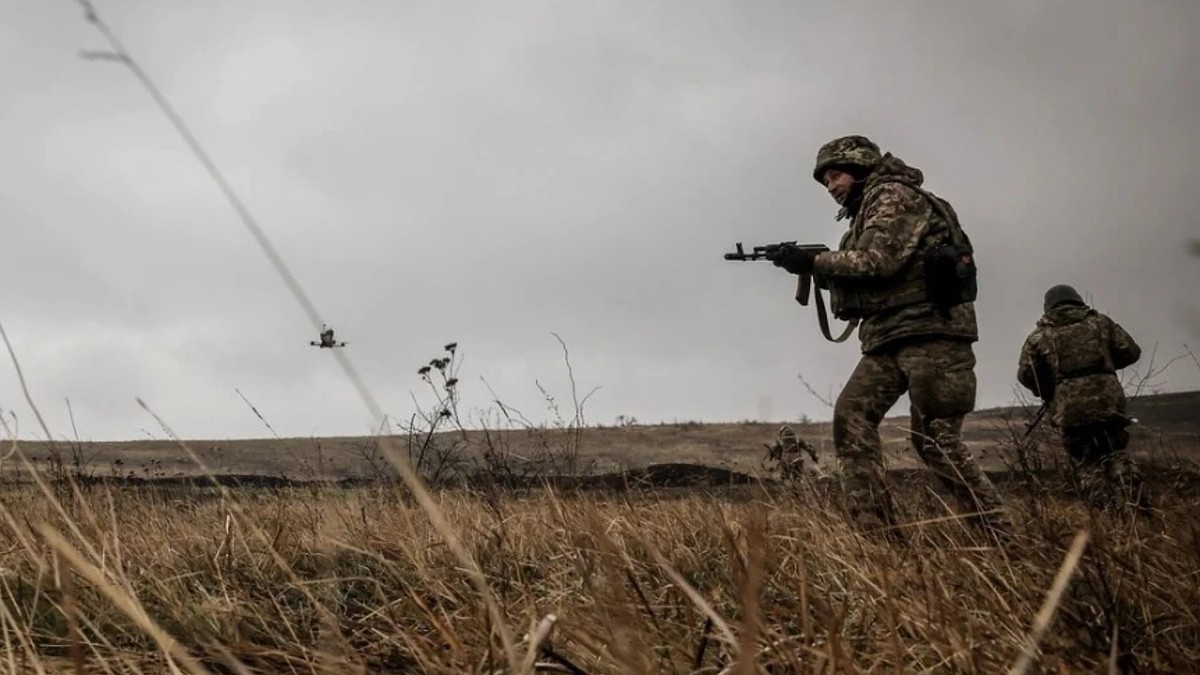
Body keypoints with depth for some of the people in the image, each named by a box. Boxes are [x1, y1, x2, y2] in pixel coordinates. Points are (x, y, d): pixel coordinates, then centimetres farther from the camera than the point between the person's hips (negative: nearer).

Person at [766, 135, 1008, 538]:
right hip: (889, 338, 9)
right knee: (851, 416, -6)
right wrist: (821, 275, 6)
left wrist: (814, 261, -9)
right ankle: (875, 532, -9)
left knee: (935, 439, -11)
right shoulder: (864, 214, 25)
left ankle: (1000, 537, -3)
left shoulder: (895, 196, -3)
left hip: (930, 331, -9)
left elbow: (878, 261, -18)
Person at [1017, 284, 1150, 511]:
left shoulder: (1039, 336, 8)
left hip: (1070, 410, -1)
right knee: (1117, 455, 14)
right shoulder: (1100, 322, 12)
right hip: (1108, 401, 1)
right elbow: (1131, 352, 12)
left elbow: (1025, 375, 3)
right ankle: (1137, 507, -4)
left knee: (1088, 466, 10)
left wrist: (1047, 390, 21)